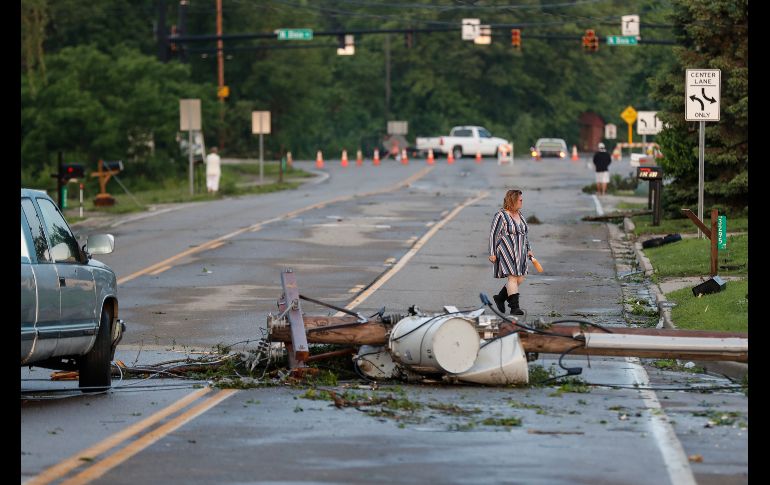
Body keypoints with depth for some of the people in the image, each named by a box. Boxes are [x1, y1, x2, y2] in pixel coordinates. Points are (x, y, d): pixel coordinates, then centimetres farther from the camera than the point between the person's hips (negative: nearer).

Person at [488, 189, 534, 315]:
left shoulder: (520, 215, 14)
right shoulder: (501, 215, -10)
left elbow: (525, 233, 23)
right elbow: (493, 234, -10)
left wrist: (528, 250, 18)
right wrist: (492, 253, -12)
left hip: (519, 253, 8)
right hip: (506, 252, -8)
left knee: (520, 278, 6)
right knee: (513, 277, -13)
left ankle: (500, 297, 23)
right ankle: (514, 307, -14)